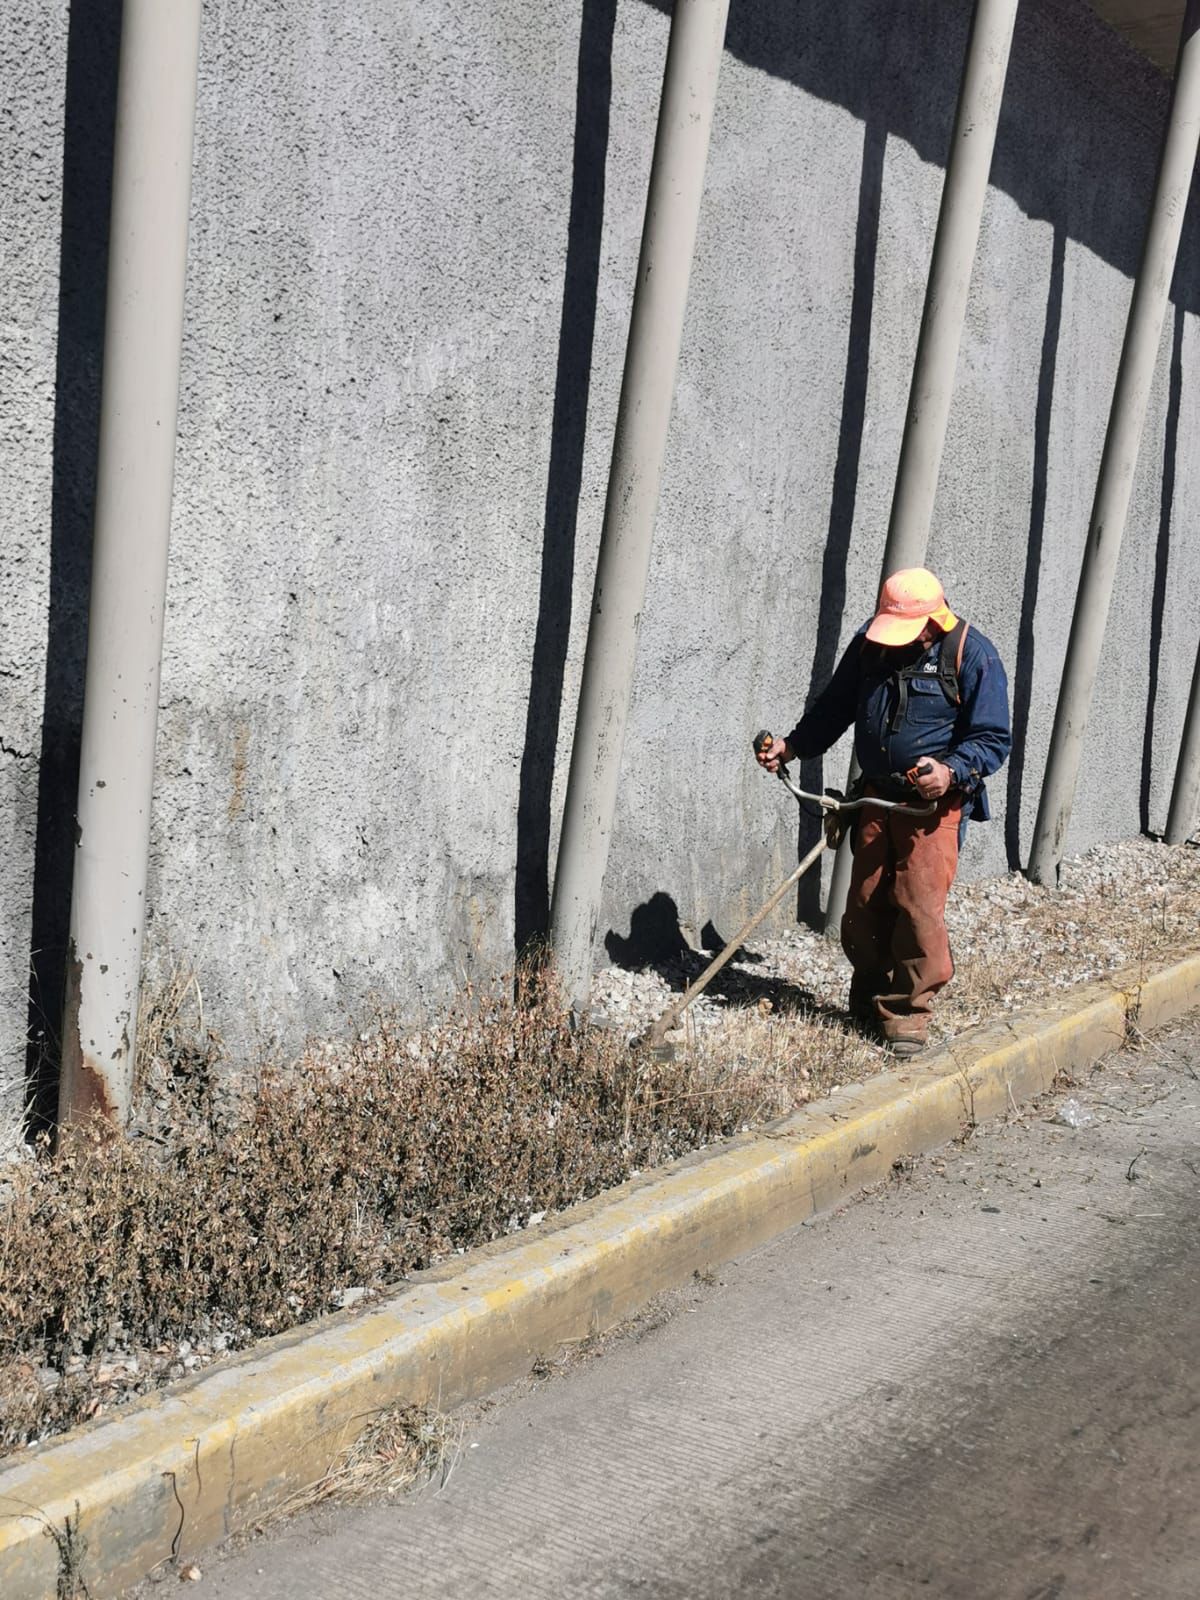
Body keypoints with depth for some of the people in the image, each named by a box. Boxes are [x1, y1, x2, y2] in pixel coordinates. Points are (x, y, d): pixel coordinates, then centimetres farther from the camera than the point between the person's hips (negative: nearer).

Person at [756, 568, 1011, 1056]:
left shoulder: (971, 655, -11)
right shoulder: (869, 642, 4)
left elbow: (993, 739, -9)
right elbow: (835, 706, 16)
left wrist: (952, 772, -25)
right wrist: (793, 745, 4)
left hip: (934, 804, -5)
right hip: (876, 797, 5)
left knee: (919, 907, -11)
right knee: (864, 905, 6)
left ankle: (907, 1013, 2)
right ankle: (869, 1001, 22)